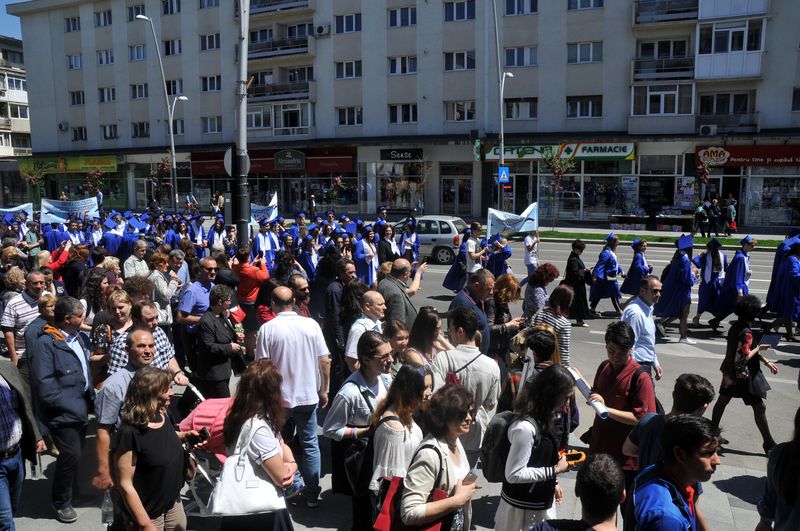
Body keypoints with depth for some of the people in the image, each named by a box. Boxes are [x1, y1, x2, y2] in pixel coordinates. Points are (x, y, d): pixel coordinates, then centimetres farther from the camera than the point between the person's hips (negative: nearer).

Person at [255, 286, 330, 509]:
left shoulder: (267, 329, -12)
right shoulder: (311, 324, -6)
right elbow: (325, 361, -3)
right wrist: (323, 390, 9)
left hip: (278, 398, -1)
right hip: (308, 396, 2)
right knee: (310, 445, 14)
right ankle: (312, 494, 21)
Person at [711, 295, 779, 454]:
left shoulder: (735, 326, 2)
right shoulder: (746, 333, -25)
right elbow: (743, 357, -26)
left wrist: (766, 361, 13)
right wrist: (759, 348, -12)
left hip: (730, 373, 9)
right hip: (744, 376, -9)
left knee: (722, 401, 17)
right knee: (759, 407, 2)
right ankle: (768, 444, 11)